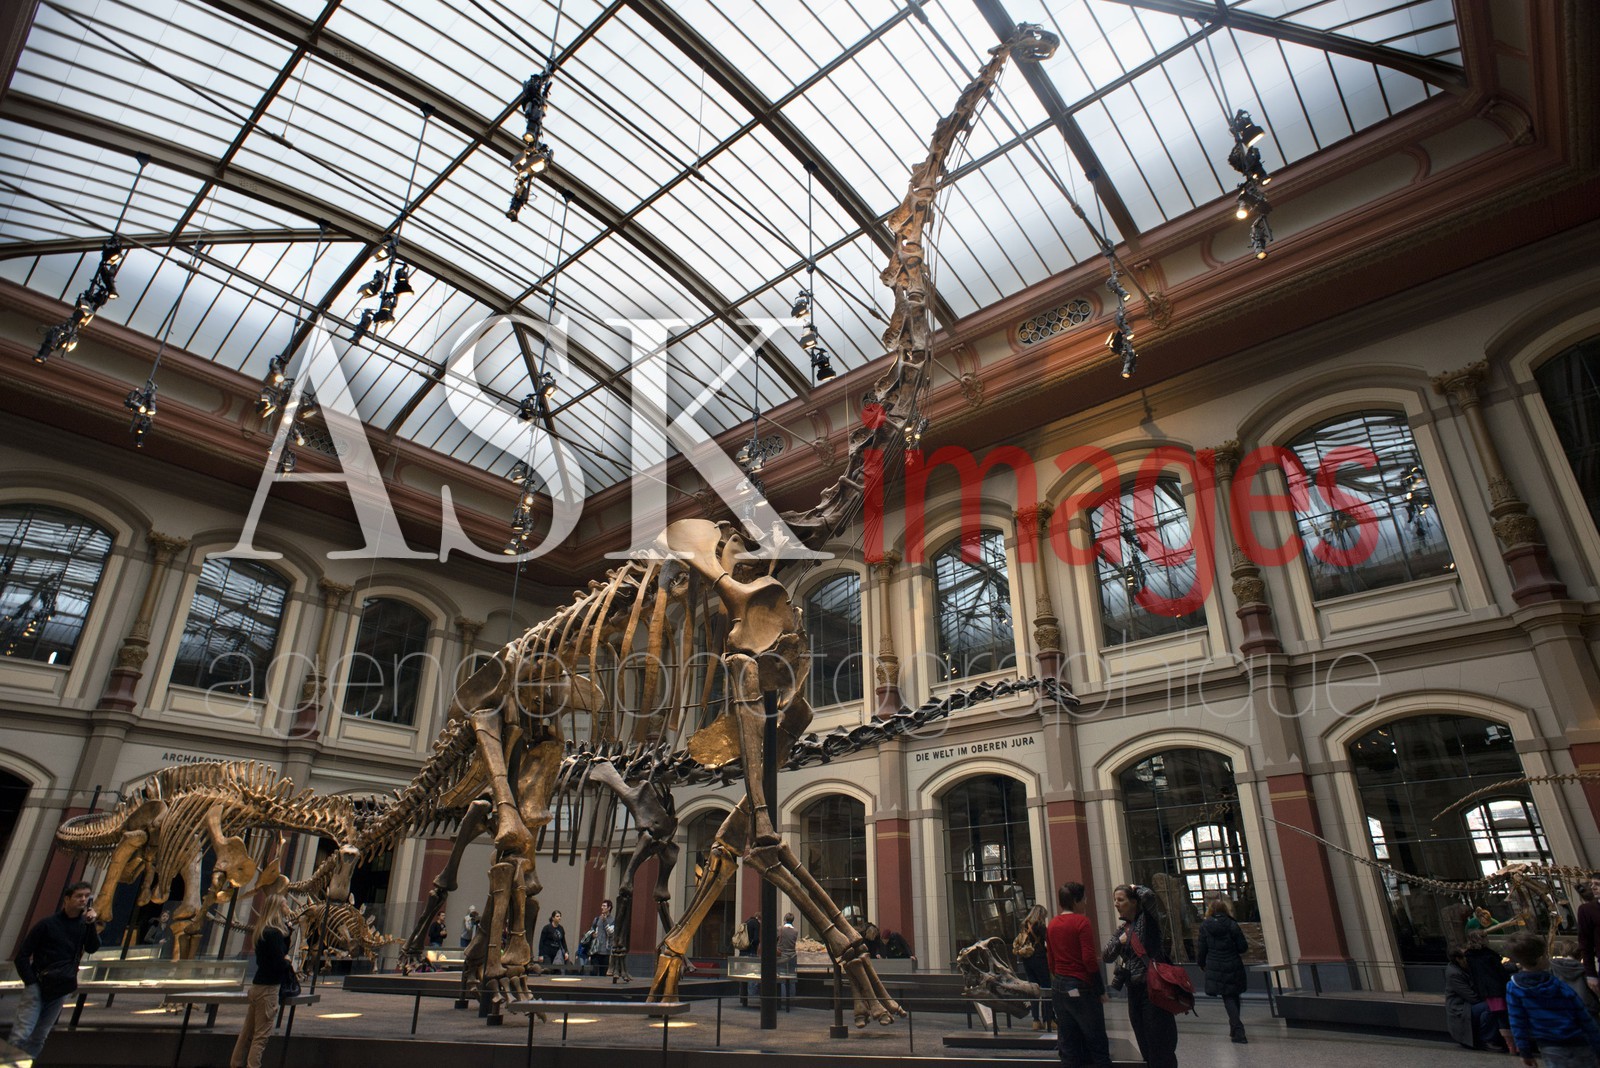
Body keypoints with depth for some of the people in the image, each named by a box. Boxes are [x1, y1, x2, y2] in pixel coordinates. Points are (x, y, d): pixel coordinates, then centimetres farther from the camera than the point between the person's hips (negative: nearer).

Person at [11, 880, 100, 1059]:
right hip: (38, 985, -4)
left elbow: (92, 949, -6)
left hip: (61, 989, 4)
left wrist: (92, 924, -20)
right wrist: (31, 982, -11)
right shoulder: (48, 924, -7)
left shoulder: (84, 924, 5)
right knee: (22, 1034, -11)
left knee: (39, 1038, 9)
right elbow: (22, 954, -3)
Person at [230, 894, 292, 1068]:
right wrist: (289, 965, -1)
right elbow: (280, 963, -22)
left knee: (248, 1031, 17)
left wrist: (287, 926, 7)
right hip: (268, 988, -9)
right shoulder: (274, 933, -20)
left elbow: (283, 951, 15)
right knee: (261, 1035, -2)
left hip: (257, 985, 9)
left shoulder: (261, 930, 9)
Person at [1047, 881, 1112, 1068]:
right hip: (1081, 986, -6)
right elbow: (1089, 959, -16)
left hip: (1058, 987, 6)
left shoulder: (1052, 925, 8)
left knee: (1068, 1043, 12)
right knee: (1096, 1042, 3)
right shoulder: (1082, 921, -12)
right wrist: (1101, 990, -8)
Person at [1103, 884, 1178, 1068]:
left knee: (1159, 1046, -4)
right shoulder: (1122, 929, 12)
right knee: (1145, 1046, 14)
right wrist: (1119, 941, -6)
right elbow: (1107, 957, 10)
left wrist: (1135, 888, -7)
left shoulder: (1147, 920, -7)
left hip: (1153, 989, -7)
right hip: (1134, 991, 7)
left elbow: (1149, 895, -27)